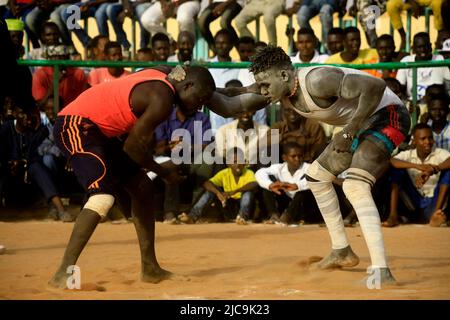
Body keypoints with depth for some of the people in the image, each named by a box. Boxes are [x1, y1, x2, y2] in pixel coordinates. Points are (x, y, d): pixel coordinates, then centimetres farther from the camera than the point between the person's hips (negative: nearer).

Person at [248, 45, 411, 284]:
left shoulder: (317, 80, -30)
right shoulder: (285, 93, -2)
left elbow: (375, 85, -35)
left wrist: (349, 132, -32)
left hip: (388, 115, -10)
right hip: (360, 123, 10)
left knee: (355, 185, -28)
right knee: (316, 176, 17)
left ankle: (381, 272, -34)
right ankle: (342, 252, 26)